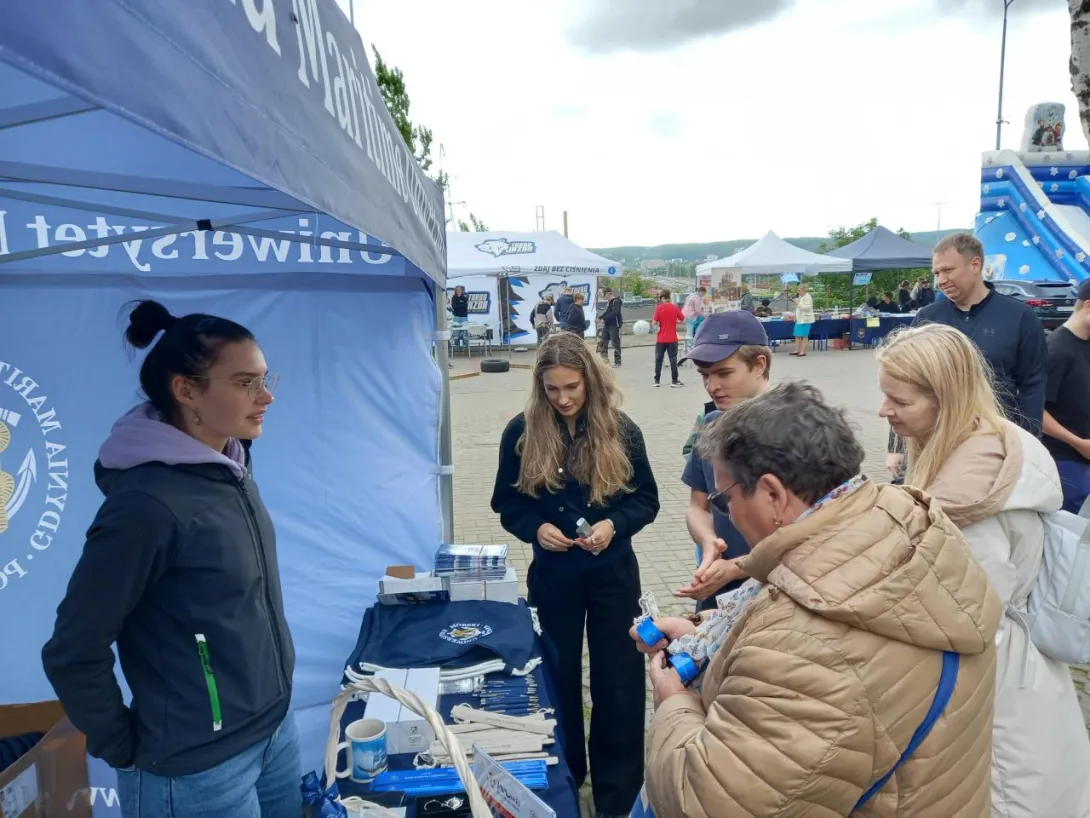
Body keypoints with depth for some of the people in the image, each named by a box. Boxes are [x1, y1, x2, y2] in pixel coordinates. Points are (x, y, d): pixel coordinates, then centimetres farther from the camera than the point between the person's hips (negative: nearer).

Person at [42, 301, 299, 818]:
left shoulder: (231, 468, -1)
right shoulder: (147, 503, -25)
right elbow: (73, 653, -19)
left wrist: (270, 712, 12)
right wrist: (124, 751, -7)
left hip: (275, 729, 7)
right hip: (197, 768, -7)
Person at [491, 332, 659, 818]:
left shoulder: (620, 429, -8)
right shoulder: (522, 431, -7)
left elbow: (647, 499, -2)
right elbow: (507, 504, 0)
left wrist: (614, 524, -20)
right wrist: (536, 528, -19)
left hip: (613, 573, 0)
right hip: (552, 575, 1)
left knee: (618, 679, 6)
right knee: (558, 676, 16)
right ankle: (563, 775, 39)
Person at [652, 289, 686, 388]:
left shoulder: (659, 308, -8)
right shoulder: (675, 307, 0)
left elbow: (654, 322, -11)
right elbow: (682, 319, 5)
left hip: (661, 339, -1)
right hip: (672, 339, 1)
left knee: (658, 359, 8)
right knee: (673, 359, 4)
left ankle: (657, 380, 11)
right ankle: (674, 381, 4)